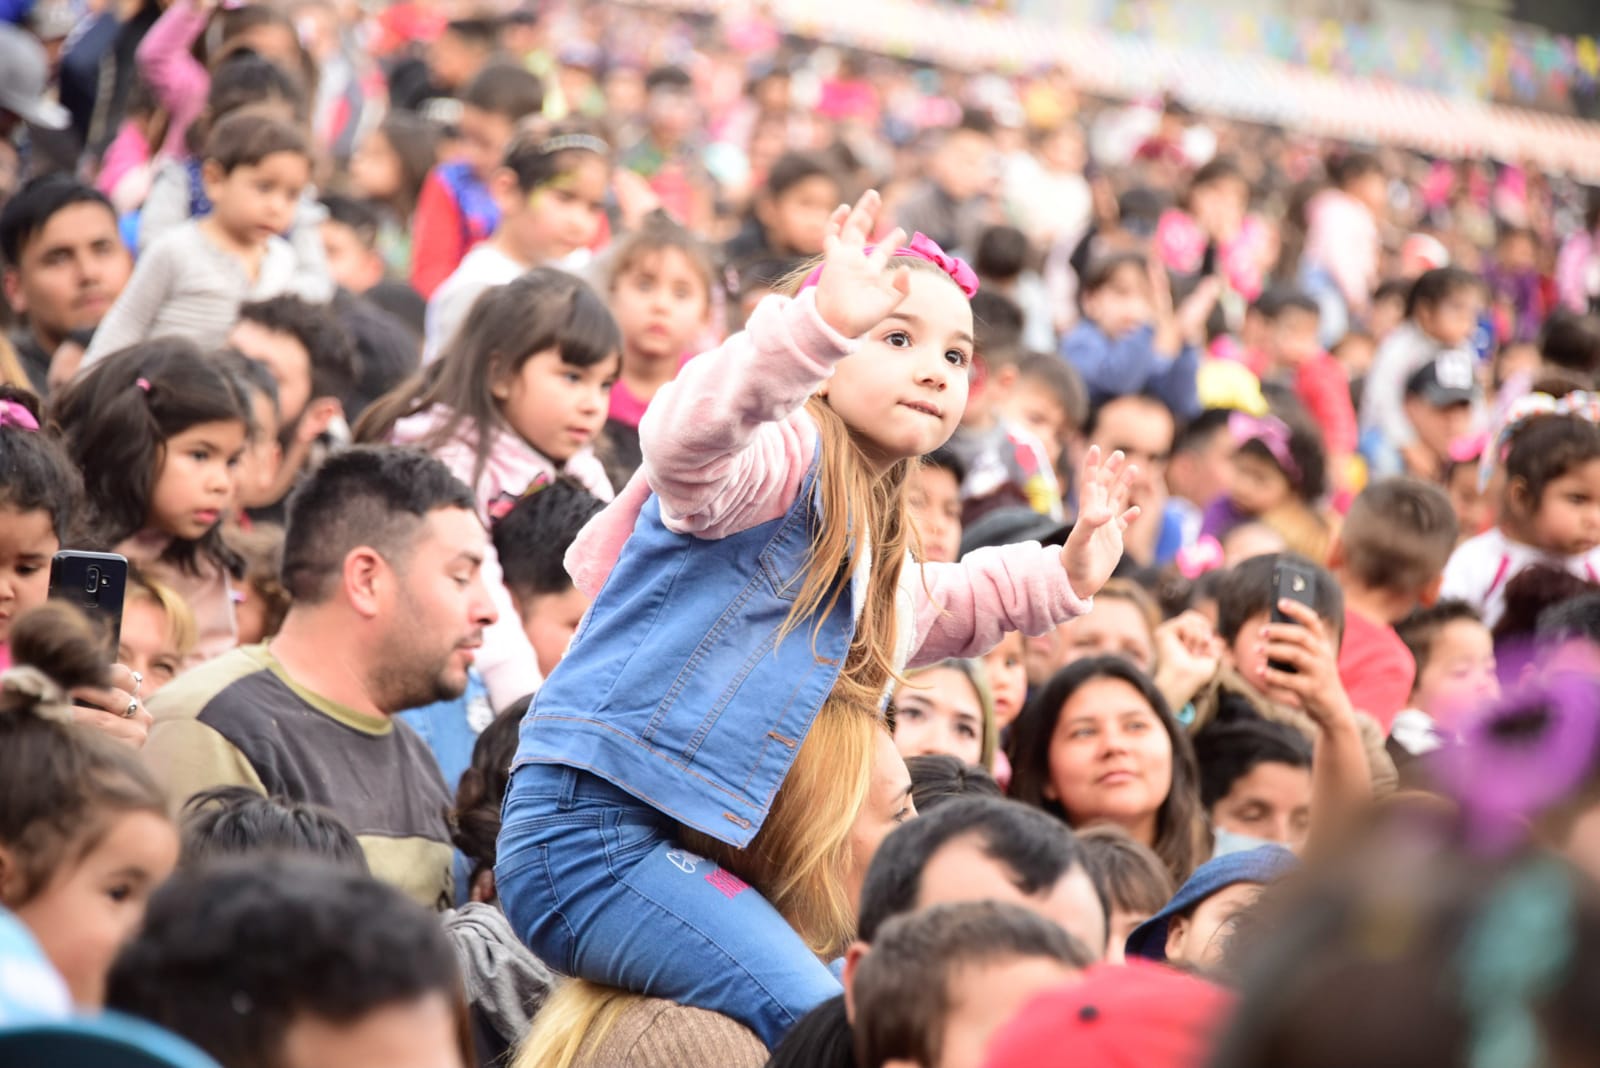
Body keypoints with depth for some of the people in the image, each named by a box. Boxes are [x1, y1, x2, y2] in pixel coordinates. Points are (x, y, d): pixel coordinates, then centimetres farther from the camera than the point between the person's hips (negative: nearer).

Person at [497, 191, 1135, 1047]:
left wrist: (1061, 576, 30)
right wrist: (820, 325, -50)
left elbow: (929, 609, 46)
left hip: (679, 849, 10)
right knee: (826, 1024, -25)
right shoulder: (781, 457, -9)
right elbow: (685, 438, -34)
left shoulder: (869, 546, 22)